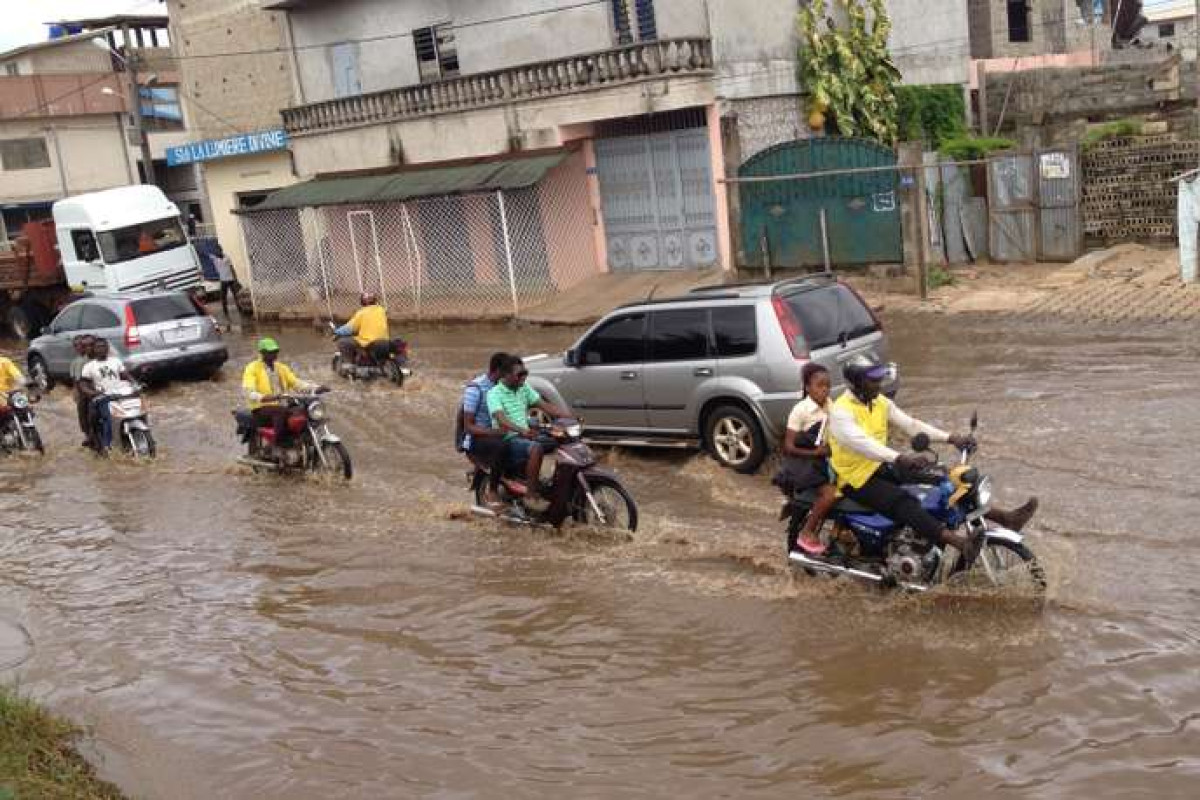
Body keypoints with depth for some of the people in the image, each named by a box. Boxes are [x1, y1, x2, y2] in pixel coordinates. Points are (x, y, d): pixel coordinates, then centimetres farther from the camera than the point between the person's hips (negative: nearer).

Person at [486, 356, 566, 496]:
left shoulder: (524, 389, 13)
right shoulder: (495, 393, -9)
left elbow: (545, 406, 7)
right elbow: (501, 419, -25)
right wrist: (522, 431, -43)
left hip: (525, 436, 7)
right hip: (507, 439, -7)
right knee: (536, 448, -34)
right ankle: (531, 493, -29)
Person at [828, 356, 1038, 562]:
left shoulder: (881, 403, 7)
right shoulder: (840, 411, -19)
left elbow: (910, 424, 2)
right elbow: (861, 443, -35)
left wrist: (950, 438, -11)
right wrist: (899, 459, -50)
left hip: (882, 467, 8)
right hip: (857, 479, -8)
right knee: (902, 501, -33)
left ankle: (1004, 517, -3)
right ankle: (958, 541, -53)